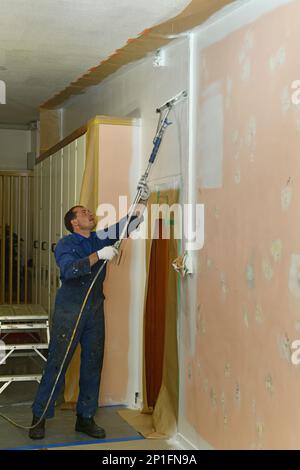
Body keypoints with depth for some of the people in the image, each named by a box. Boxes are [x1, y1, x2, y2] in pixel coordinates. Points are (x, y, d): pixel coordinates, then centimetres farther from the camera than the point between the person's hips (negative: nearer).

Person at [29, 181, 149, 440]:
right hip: (69, 311, -5)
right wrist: (99, 255, -30)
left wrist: (142, 202, -4)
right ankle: (39, 417, 9)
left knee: (93, 364, 8)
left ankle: (85, 418, 18)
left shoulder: (99, 239, 10)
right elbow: (69, 269, -25)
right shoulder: (65, 244, -6)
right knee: (57, 363, -3)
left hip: (95, 311, 6)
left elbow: (127, 226, 9)